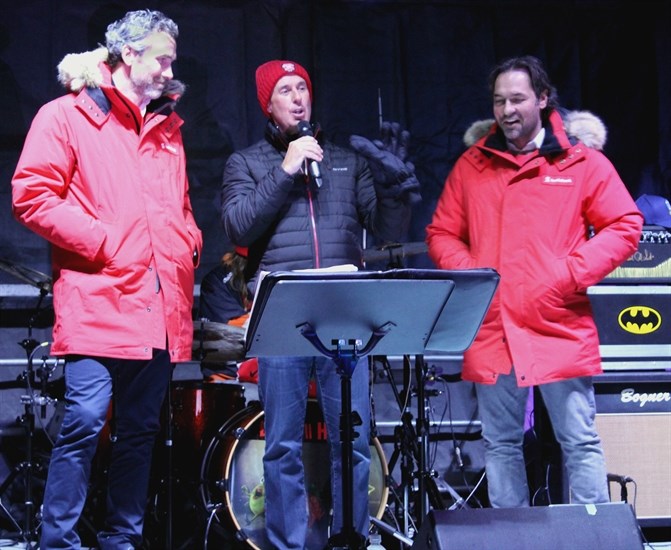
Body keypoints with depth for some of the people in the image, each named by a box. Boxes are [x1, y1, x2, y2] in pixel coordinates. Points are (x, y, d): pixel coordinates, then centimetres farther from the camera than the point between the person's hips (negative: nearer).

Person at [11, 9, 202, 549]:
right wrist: (103, 242, -13)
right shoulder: (67, 116, 0)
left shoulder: (167, 127, 22)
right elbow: (32, 196, -9)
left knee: (141, 428, 9)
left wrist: (189, 241, 12)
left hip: (161, 308, 7)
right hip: (98, 300, -7)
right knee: (85, 420, -14)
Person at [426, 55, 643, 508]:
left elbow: (625, 227, 1)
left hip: (561, 328, -3)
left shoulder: (582, 163, 4)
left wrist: (573, 274, -11)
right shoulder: (472, 166, 12)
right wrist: (466, 272, -3)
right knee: (500, 444, 8)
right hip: (491, 329, 3)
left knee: (580, 441, -3)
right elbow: (442, 233, 17)